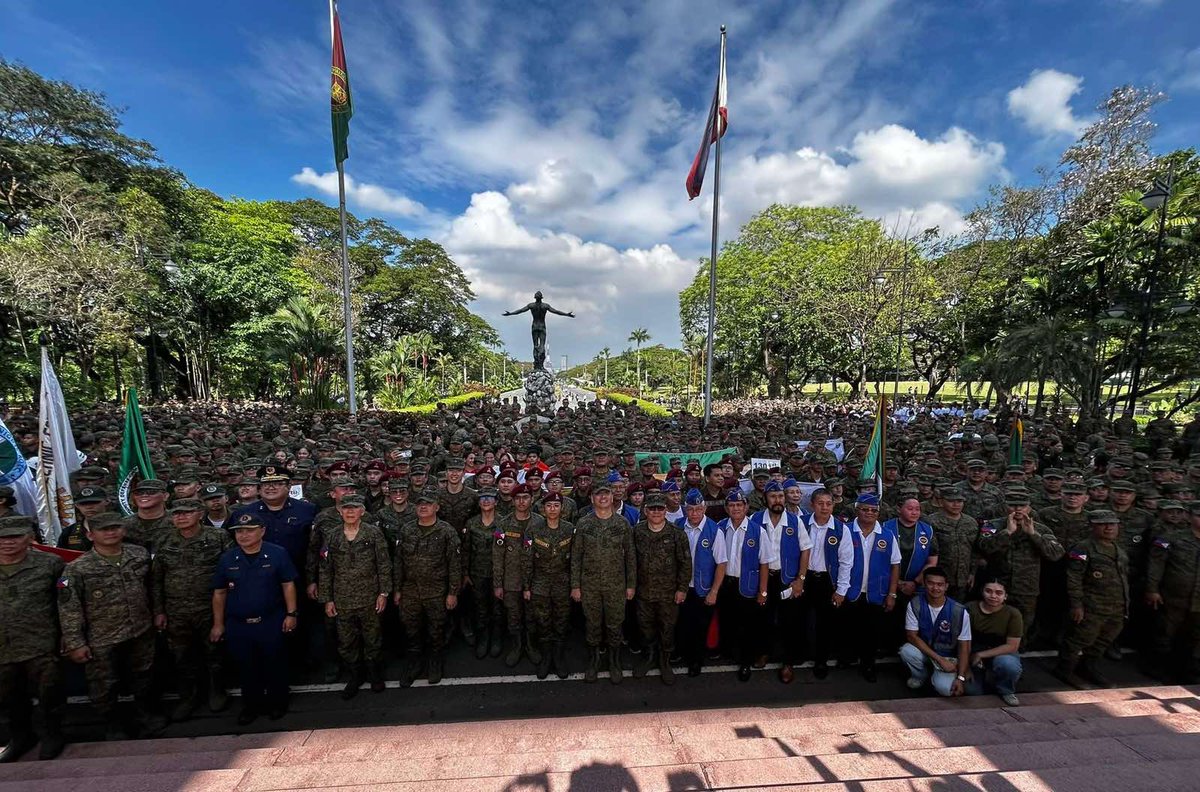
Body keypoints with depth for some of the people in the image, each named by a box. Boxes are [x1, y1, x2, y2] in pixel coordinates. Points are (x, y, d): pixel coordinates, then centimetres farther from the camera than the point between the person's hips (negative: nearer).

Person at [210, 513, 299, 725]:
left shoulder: (278, 554, -9)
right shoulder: (227, 559, 1)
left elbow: (288, 585, -6)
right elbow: (219, 593, 8)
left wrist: (291, 614, -9)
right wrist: (218, 624, 7)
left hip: (271, 622, -3)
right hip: (238, 625, 3)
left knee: (274, 665, 10)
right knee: (246, 668, 15)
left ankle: (277, 703, 31)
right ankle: (252, 705, 36)